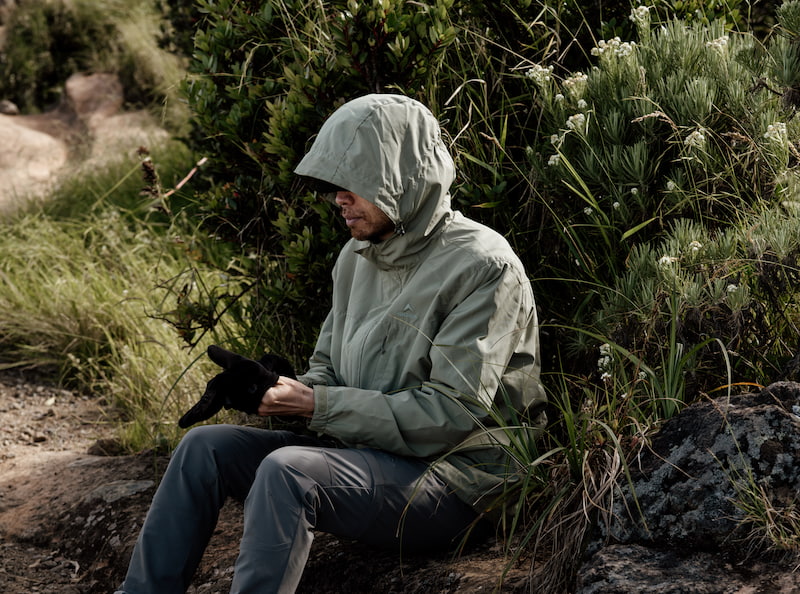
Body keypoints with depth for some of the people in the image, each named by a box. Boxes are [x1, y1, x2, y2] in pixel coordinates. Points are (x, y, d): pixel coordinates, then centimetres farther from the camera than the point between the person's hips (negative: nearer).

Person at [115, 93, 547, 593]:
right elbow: (329, 364, 20)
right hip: (363, 452, 8)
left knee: (287, 470, -31)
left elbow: (450, 413, -20)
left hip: (449, 479, -8)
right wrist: (283, 391, -5)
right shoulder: (359, 255, 10)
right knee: (206, 446, -5)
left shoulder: (483, 266, -15)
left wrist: (318, 405, -19)